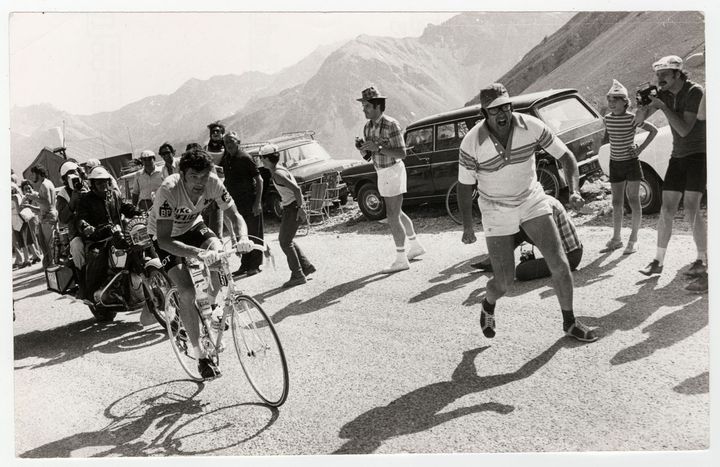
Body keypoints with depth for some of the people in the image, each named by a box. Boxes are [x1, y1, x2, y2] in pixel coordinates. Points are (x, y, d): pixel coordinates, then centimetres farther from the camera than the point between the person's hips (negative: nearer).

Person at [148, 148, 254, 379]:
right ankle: (201, 357, -6)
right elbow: (164, 240, -40)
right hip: (165, 237, -4)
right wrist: (197, 253, -54)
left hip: (192, 226, 4)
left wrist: (242, 239, -41)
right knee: (187, 292, -19)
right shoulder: (169, 190, -37)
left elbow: (235, 215, -19)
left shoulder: (213, 183, -25)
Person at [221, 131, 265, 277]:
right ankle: (245, 265, 21)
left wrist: (258, 202, -18)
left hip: (250, 203, -7)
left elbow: (259, 180, -14)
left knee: (253, 234, 1)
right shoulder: (226, 159, 8)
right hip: (236, 203, 7)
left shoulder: (245, 158, -12)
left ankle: (255, 265, 9)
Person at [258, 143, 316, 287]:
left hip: (293, 208, -10)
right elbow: (294, 188, 18)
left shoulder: (277, 174, -20)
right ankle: (306, 266, 23)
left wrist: (300, 208, -23)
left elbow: (297, 189, -26)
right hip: (289, 207, 10)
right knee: (285, 239, 18)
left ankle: (298, 276, 4)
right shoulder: (277, 170, 10)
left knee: (285, 242, -3)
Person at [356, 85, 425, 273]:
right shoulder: (367, 127, 5)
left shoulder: (391, 125, -19)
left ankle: (401, 259, 3)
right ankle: (416, 245, 36)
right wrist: (362, 148, -11)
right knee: (397, 213, 19)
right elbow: (368, 156, 12)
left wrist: (378, 147, -29)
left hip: (393, 172, -9)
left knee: (393, 217, -6)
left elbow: (402, 153, -21)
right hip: (382, 174, 9)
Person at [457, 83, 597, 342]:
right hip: (496, 211, -2)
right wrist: (467, 226, -4)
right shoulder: (472, 143, -20)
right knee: (504, 282, -2)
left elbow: (565, 156, -7)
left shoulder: (531, 126, -17)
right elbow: (465, 185, -7)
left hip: (532, 201, 2)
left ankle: (569, 322, 14)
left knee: (559, 263, -7)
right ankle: (488, 305, 35)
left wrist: (574, 191, -23)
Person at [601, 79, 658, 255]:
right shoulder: (607, 119, 1)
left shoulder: (632, 118, -13)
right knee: (617, 202, 9)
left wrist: (640, 148, -12)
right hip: (615, 163, 5)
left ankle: (633, 239, 8)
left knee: (633, 200, 0)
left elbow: (654, 130, -6)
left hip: (631, 162, -5)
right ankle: (616, 239, 17)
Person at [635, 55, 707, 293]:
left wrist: (663, 107, -22)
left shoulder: (695, 91, -16)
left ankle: (703, 260, -2)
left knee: (690, 209, -14)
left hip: (699, 155, -6)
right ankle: (658, 261, 5)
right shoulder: (664, 93, 4)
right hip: (678, 156, 6)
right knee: (666, 210, 1)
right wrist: (644, 105, -19)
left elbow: (684, 129, -22)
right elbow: (639, 119, 1)